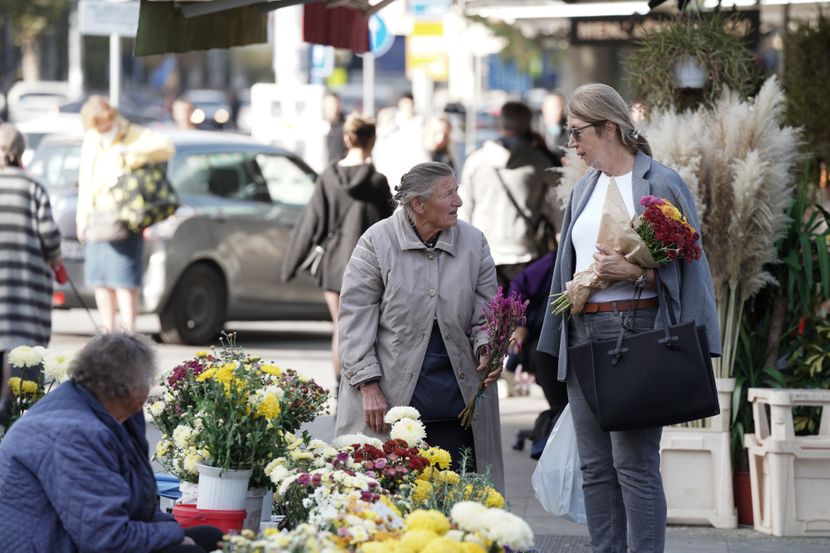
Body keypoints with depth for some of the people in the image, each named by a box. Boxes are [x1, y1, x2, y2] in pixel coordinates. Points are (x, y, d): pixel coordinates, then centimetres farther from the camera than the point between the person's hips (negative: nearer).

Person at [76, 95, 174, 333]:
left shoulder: (135, 136, -6)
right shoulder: (91, 140, 13)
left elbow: (166, 147, -24)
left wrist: (129, 151, -32)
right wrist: (82, 217, 16)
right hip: (97, 217, 7)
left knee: (124, 280, -12)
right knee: (100, 280, 9)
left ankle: (129, 333, -12)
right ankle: (108, 332, 17)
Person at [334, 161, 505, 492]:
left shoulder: (473, 243, 6)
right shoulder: (377, 242, -3)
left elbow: (486, 313, 11)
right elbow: (356, 319, -3)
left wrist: (486, 349, -11)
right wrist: (369, 386, -9)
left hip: (455, 399, 3)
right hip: (389, 395, -3)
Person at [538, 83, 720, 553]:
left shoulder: (660, 184, -5)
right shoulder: (585, 189, 17)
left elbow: (683, 267, -6)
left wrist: (635, 272, -21)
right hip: (583, 334, 7)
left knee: (634, 462, -9)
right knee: (595, 466, 7)